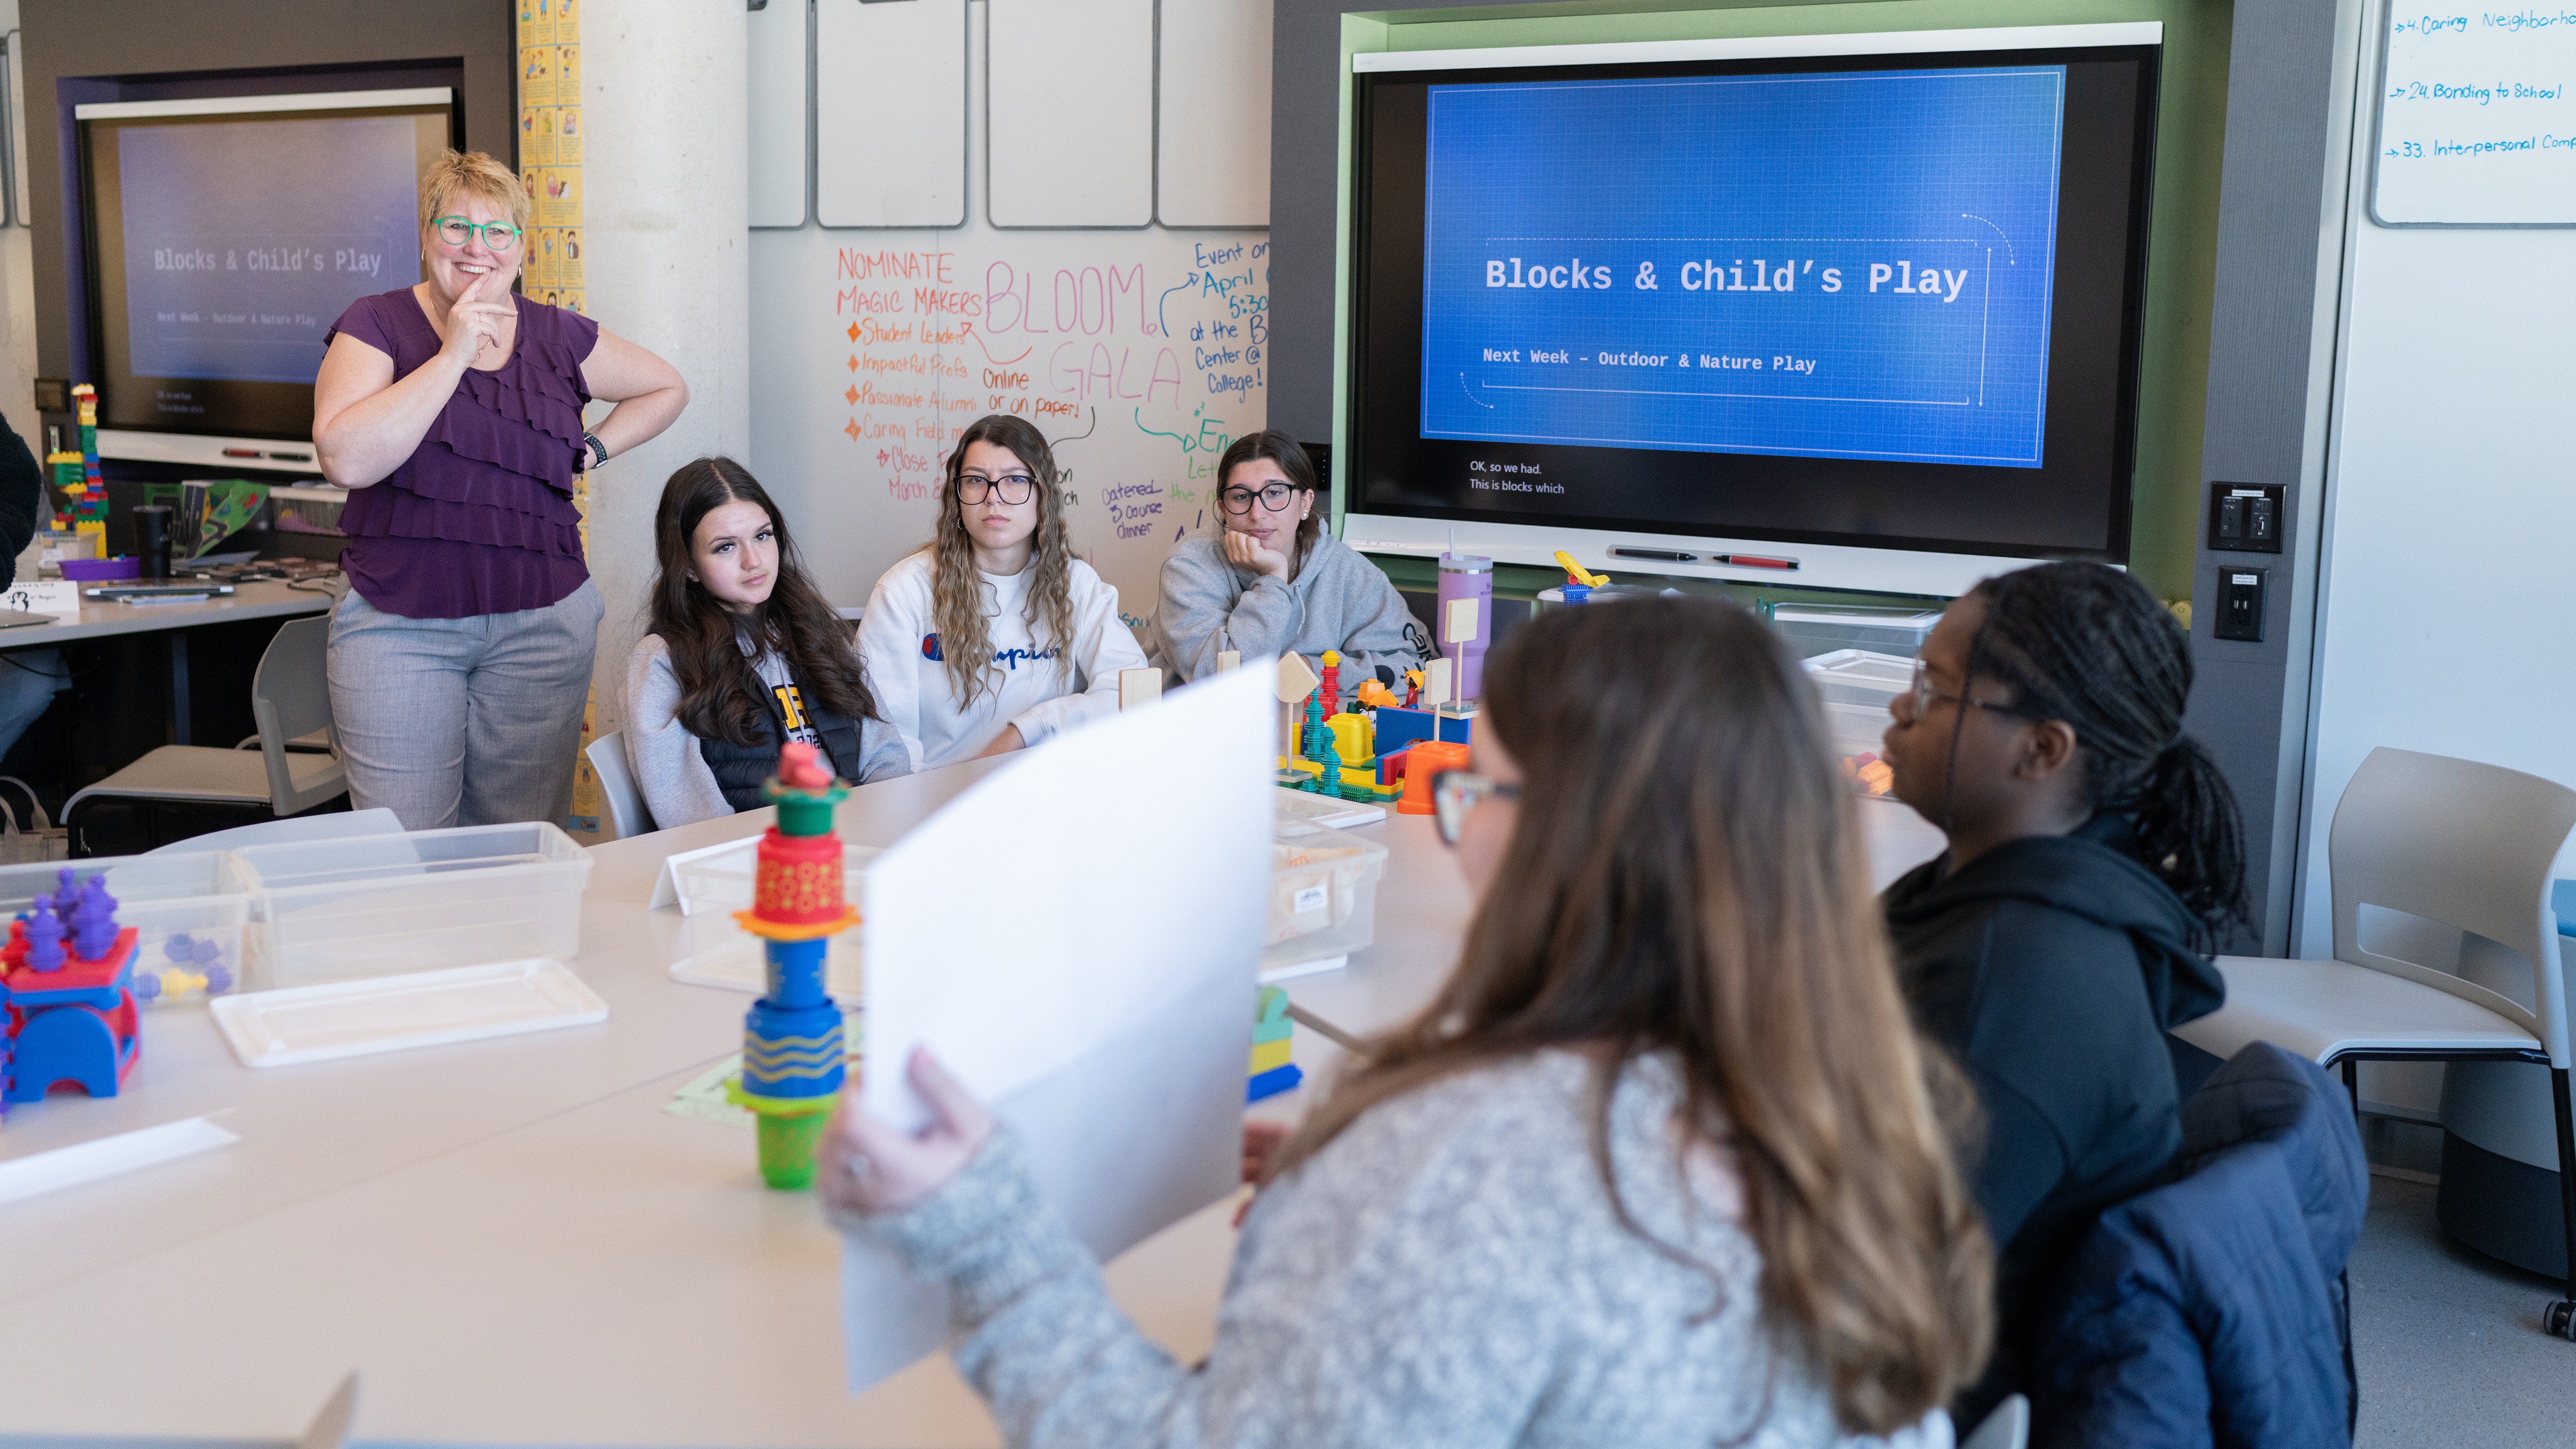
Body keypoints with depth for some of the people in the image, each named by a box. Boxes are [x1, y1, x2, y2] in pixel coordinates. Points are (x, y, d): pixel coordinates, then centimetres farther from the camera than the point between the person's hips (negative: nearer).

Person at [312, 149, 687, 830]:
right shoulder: (376, 325, 1)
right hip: (400, 626, -2)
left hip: (543, 624, 2)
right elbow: (345, 459, -15)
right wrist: (453, 355, -15)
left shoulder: (559, 337, 8)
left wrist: (592, 450, 9)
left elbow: (666, 388, 24)